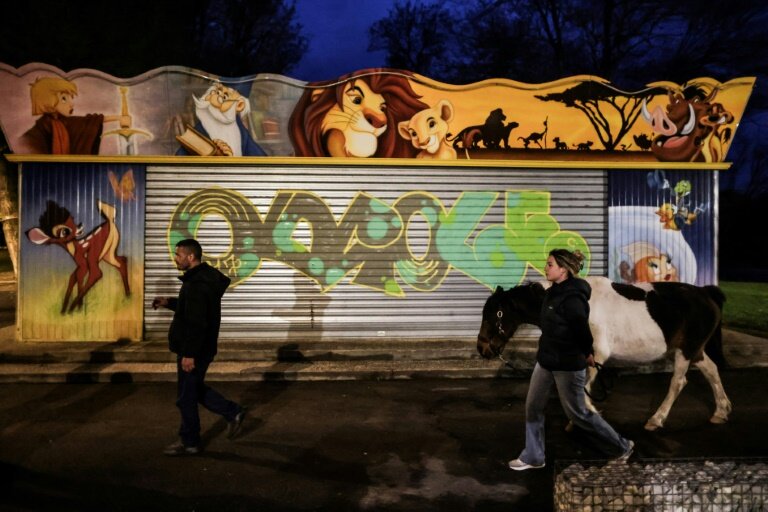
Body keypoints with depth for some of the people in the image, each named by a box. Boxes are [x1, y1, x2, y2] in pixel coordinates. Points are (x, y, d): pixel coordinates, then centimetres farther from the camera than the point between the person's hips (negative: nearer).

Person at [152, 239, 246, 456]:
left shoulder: (197, 284, -23)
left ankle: (189, 442, 18)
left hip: (194, 350, -10)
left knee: (187, 397, 3)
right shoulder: (203, 278, 10)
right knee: (195, 388, 23)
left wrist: (189, 353, -25)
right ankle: (233, 413, 26)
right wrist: (169, 302, 15)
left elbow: (197, 322, -27)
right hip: (202, 348, 10)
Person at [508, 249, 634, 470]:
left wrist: (586, 354, -4)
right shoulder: (554, 292, 5)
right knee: (533, 407, 12)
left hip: (568, 364, -9)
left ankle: (622, 446, 26)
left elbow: (582, 330, -21)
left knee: (577, 413, 6)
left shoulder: (572, 297, -24)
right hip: (546, 360, 9)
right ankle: (533, 457, 25)